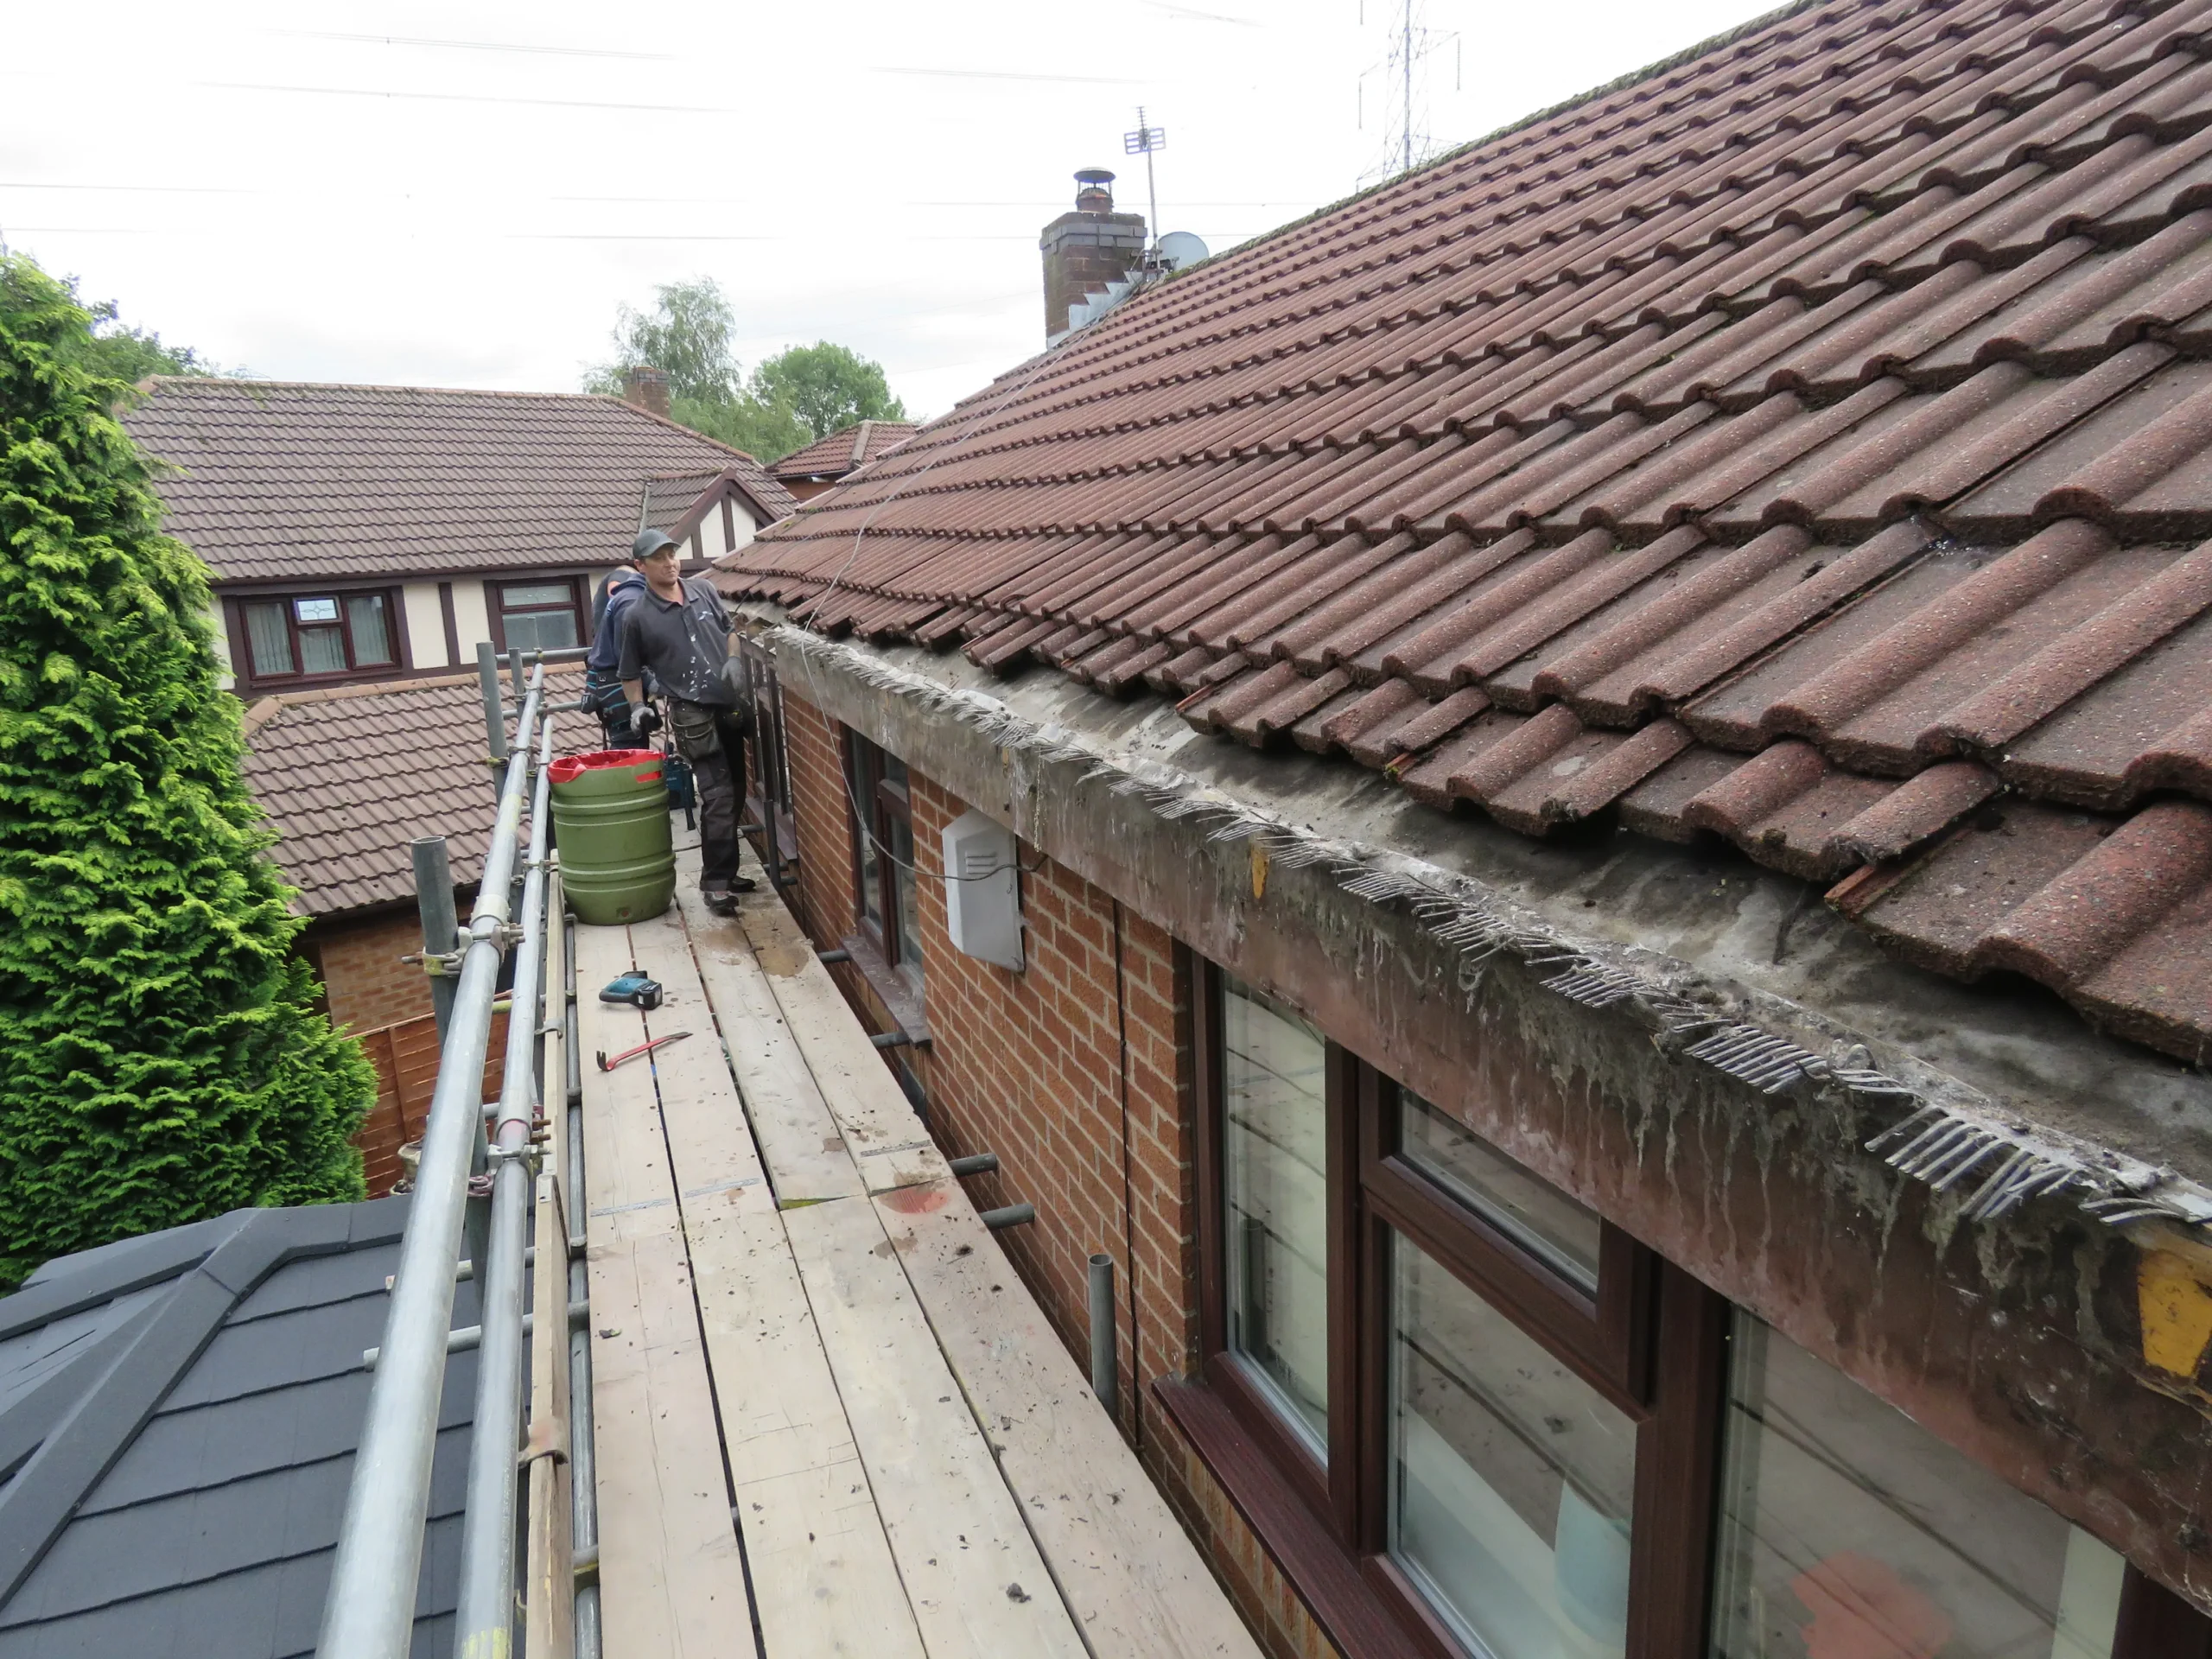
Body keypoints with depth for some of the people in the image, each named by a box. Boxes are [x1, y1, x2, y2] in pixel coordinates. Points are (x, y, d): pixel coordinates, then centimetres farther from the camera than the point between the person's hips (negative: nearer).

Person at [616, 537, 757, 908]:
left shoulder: (703, 589, 7)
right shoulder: (637, 615, -3)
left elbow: (728, 630, 21)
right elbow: (630, 672, 6)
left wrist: (734, 663, 7)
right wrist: (638, 707, -7)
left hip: (731, 704, 5)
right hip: (693, 713, -5)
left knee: (735, 793, 10)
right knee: (718, 795, -13)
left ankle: (726, 871, 23)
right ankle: (715, 882, -5)